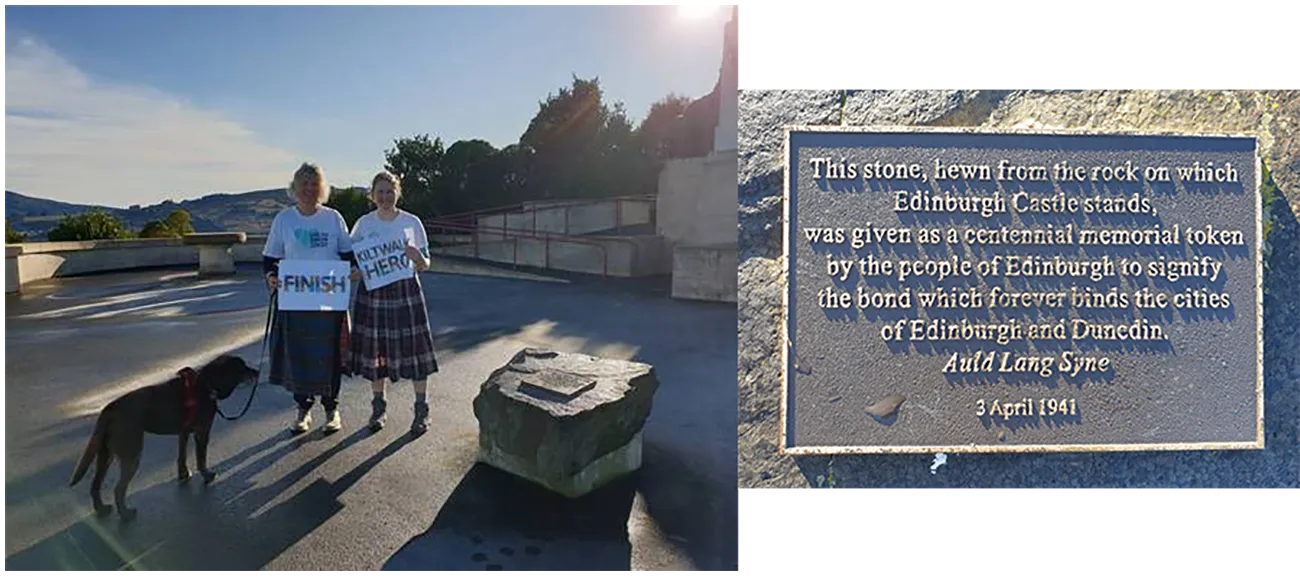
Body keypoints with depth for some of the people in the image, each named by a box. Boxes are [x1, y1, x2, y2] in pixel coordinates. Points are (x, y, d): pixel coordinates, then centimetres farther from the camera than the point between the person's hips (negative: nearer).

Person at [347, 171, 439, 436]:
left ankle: (421, 410, 10)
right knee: (375, 348, 7)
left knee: (413, 347, -1)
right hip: (372, 292, 2)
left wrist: (419, 259, -19)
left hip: (406, 290, -1)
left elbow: (425, 265, 4)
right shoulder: (364, 223, 4)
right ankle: (379, 406, 24)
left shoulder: (412, 222, 1)